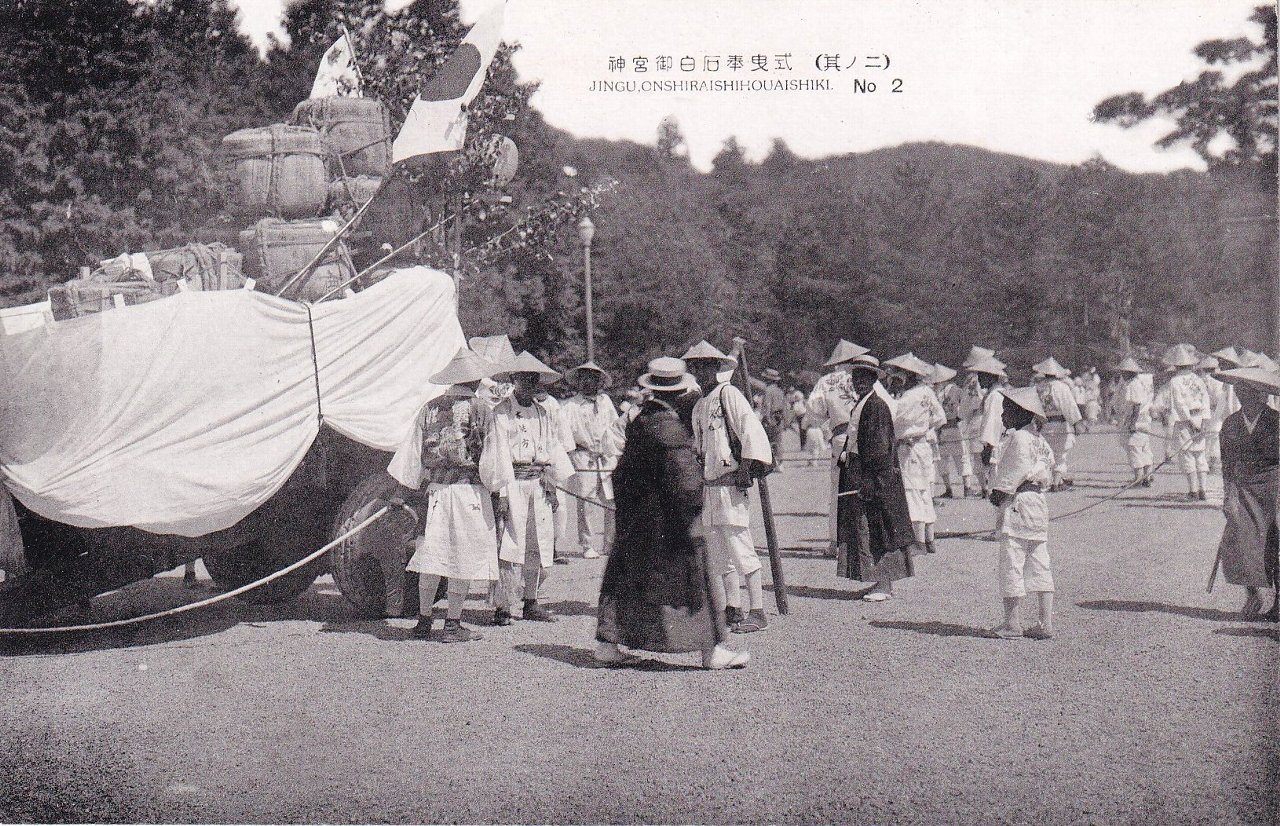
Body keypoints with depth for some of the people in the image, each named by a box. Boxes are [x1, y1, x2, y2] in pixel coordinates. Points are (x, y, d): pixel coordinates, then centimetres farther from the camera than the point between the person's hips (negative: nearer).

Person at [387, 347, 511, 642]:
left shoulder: (430, 409, 7)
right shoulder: (479, 409, -7)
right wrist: (497, 488, 4)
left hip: (436, 490, 5)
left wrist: (410, 486, 20)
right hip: (469, 490, -5)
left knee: (431, 555, 11)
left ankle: (424, 621, 17)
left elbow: (413, 452, 10)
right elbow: (490, 457, -7)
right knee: (464, 559, 2)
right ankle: (453, 625, 4)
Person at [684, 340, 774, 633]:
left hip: (731, 483, -9)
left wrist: (747, 467, -20)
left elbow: (751, 429, -14)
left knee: (741, 550, -9)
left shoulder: (729, 394, -5)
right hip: (708, 486, 9)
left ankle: (757, 612, -5)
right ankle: (733, 610, 18)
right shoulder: (699, 406, 19)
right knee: (717, 552, 10)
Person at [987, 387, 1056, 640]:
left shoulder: (1019, 438, -13)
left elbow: (1016, 471, -17)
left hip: (1018, 503, -9)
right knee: (1039, 565, 9)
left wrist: (999, 493, -6)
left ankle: (1012, 622, 1)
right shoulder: (1039, 439, 15)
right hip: (1038, 500, 9)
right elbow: (1048, 470, 15)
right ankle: (1046, 623, 10)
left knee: (1011, 562, -2)